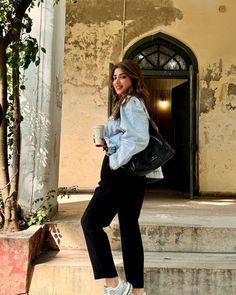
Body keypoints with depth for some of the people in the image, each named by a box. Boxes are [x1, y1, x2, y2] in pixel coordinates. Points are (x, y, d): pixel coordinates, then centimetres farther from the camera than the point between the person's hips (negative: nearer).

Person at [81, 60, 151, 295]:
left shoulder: (131, 103, -9)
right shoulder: (125, 104, 22)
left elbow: (139, 139, -24)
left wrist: (115, 161, -17)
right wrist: (108, 143, 12)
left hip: (123, 171, -10)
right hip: (128, 172, 10)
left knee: (90, 221, -9)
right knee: (129, 226, 10)